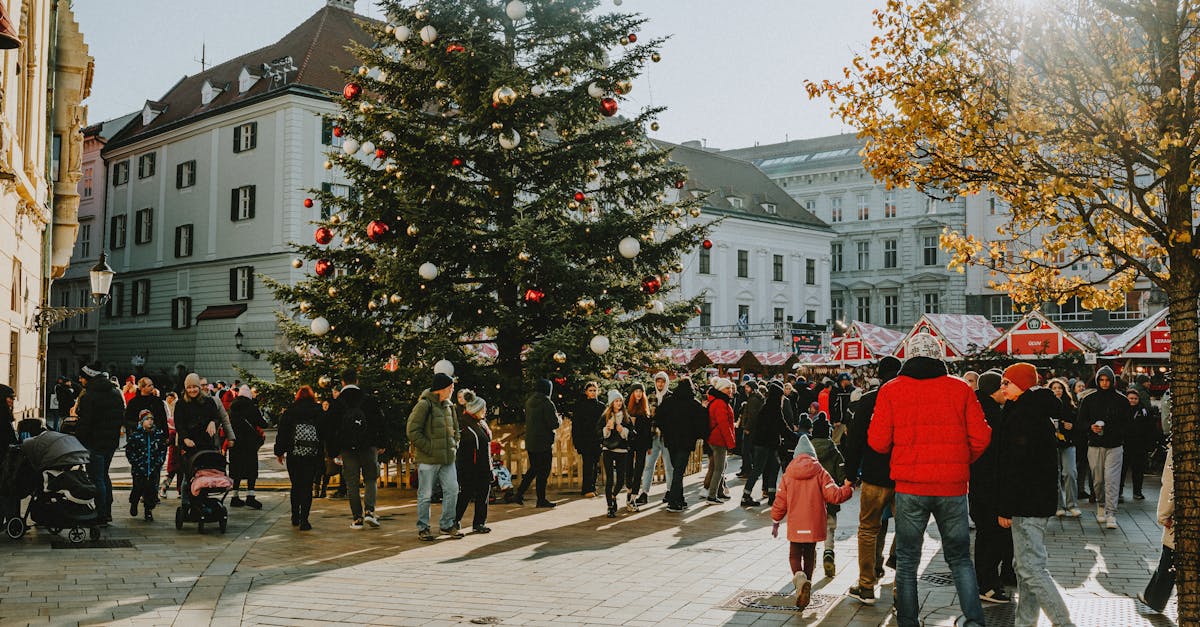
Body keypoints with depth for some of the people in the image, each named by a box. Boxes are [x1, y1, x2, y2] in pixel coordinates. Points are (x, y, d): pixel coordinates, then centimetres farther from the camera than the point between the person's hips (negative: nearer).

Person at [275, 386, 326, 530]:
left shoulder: (289, 412, 4)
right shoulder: (319, 412, 2)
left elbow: (281, 433, 4)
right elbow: (326, 433, 3)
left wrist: (279, 452, 11)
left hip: (294, 454, 1)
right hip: (313, 455, -1)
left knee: (295, 486, 15)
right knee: (307, 486, 1)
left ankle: (295, 517, 22)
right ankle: (304, 520, -4)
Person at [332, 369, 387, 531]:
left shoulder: (336, 402, 0)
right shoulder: (369, 399, 1)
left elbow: (331, 427, 1)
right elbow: (379, 422, 2)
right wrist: (381, 444, 9)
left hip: (347, 447, 0)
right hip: (368, 445, 0)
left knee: (352, 483, 6)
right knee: (371, 479, 10)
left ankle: (357, 518, 5)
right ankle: (369, 511, -7)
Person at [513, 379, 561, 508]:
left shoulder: (529, 401, 8)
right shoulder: (547, 403, -16)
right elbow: (554, 423, -20)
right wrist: (560, 420, 3)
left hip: (530, 442, 7)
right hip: (543, 443, -7)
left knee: (534, 468, 19)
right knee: (543, 471, 3)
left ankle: (519, 495, 15)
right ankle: (541, 499, 9)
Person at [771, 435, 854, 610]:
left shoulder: (788, 474, 1)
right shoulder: (820, 473, -2)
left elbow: (780, 502, 3)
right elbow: (834, 495, -10)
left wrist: (775, 522, 15)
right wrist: (848, 487, 8)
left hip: (795, 525, 0)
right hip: (815, 524, 1)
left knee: (795, 554, 8)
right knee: (809, 553, 18)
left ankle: (799, 576, -20)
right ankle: (807, 582, 19)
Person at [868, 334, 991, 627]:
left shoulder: (891, 390, -1)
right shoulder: (961, 389, 2)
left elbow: (878, 441, -6)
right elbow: (980, 437, -1)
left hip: (910, 487, -1)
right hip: (953, 487, 1)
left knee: (907, 561, 10)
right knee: (960, 558, 16)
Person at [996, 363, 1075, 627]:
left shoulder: (1022, 412, -16)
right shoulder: (1041, 409, 15)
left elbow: (1016, 464, -21)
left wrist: (1005, 507, -18)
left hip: (1027, 501, -11)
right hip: (1042, 497, 11)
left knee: (1031, 567, -8)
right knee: (1024, 564, 15)